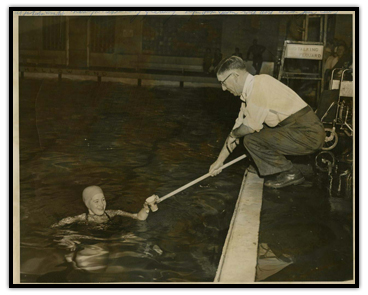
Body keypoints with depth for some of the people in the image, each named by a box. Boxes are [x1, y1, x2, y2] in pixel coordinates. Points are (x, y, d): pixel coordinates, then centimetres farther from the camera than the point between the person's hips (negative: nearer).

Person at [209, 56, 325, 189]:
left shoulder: (259, 85, -17)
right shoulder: (249, 92, 14)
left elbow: (249, 128, -15)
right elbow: (239, 126, 19)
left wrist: (233, 135, 7)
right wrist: (219, 161, 21)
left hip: (307, 135, -10)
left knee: (251, 140, -15)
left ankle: (290, 174, 0)